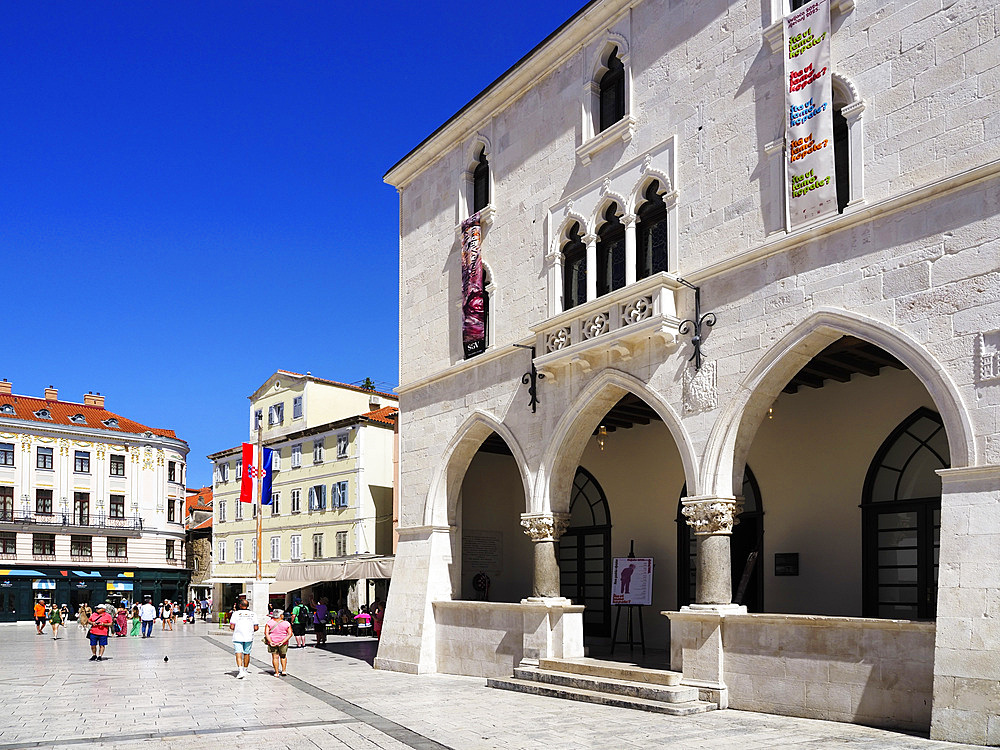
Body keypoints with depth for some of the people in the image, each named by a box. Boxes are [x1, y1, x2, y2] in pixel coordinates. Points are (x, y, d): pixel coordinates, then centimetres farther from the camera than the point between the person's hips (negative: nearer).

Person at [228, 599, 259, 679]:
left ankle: (240, 670, -21)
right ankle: (245, 670, 29)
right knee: (246, 654, 16)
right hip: (249, 637, 3)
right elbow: (256, 628, 0)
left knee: (239, 654, -5)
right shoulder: (253, 614, 3)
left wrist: (233, 628, 13)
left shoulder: (236, 613, -4)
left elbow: (232, 627, -10)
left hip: (238, 637, -3)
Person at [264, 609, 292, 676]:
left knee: (275, 657, 7)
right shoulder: (286, 624, -4)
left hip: (272, 642, 0)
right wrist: (282, 642, -12)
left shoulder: (269, 623, -3)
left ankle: (276, 673, 4)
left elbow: (266, 633, -11)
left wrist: (270, 642, -15)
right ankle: (284, 671, 16)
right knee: (283, 656, 20)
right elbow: (290, 634, -10)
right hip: (283, 642, 0)